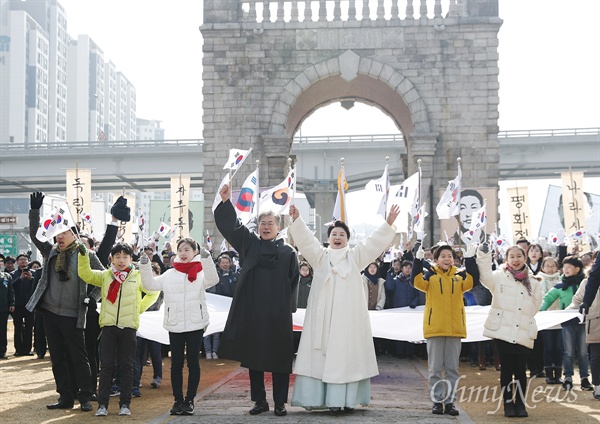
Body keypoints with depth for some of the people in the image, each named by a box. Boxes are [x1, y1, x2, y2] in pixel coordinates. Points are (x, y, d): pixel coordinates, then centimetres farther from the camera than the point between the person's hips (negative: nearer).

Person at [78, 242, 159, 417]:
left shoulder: (138, 277, 5)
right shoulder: (105, 276, 8)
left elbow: (154, 292, 15)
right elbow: (85, 274, -5)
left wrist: (139, 308, 7)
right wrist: (83, 255, -18)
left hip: (129, 326, 0)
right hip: (108, 325, 0)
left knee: (127, 366, 5)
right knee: (106, 365, 1)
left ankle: (125, 404, 12)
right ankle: (102, 404, 5)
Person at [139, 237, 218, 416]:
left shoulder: (201, 272, 0)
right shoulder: (170, 274, 8)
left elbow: (212, 280, -19)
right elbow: (150, 284, 4)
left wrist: (207, 259, -31)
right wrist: (144, 266, -9)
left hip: (195, 325, -2)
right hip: (174, 325, 3)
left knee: (193, 362, 4)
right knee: (176, 363, 7)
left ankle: (189, 400, 12)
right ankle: (178, 400, 14)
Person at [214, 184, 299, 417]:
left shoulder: (288, 252, 4)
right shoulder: (249, 243, 7)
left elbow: (294, 283, 4)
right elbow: (229, 225, -3)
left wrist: (289, 308, -3)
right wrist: (226, 202, -18)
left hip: (278, 314, -2)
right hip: (252, 311, 2)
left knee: (278, 357, 2)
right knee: (253, 357, 7)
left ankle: (280, 403, 10)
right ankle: (260, 400, 17)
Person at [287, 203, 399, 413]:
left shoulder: (355, 256, 12)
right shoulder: (320, 256, 12)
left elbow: (375, 241, 2)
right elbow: (305, 238, 0)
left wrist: (388, 224, -11)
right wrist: (296, 220, -15)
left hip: (348, 315, 0)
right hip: (322, 314, 0)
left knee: (346, 355, -3)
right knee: (320, 354, -3)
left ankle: (345, 398, -4)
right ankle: (317, 397, -3)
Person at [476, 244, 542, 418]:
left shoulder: (533, 283, 12)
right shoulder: (500, 277, 4)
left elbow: (535, 306, 13)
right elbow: (485, 276, -16)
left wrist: (524, 319, 2)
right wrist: (483, 254, -26)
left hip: (523, 333, 2)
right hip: (503, 330, -2)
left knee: (520, 368, 4)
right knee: (506, 368, 3)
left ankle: (520, 403, 15)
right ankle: (508, 403, 11)